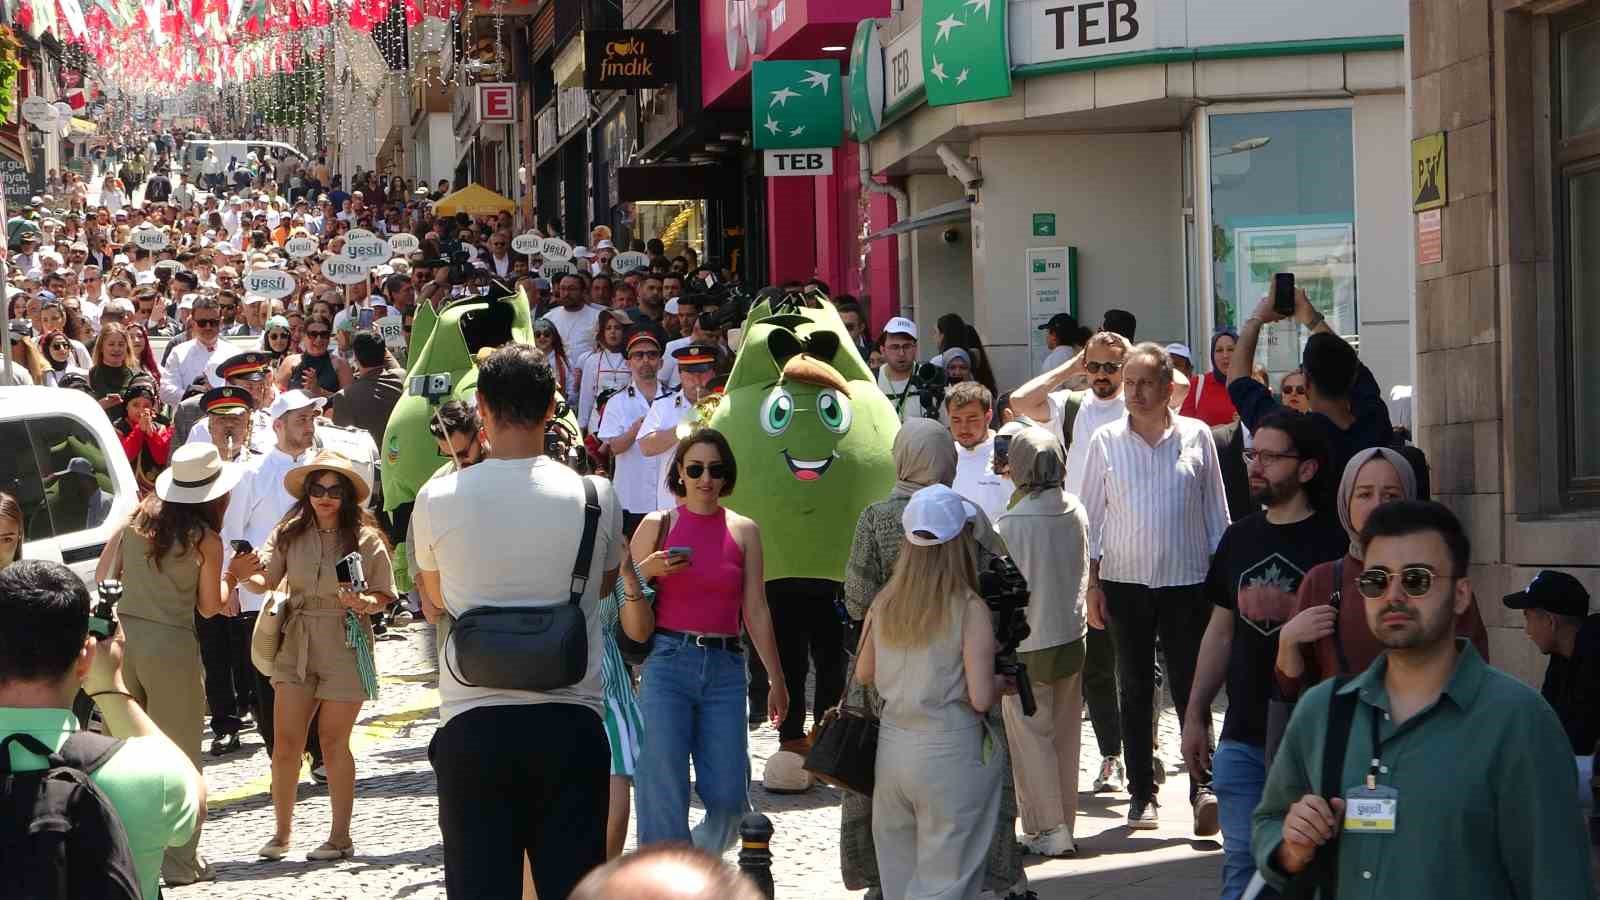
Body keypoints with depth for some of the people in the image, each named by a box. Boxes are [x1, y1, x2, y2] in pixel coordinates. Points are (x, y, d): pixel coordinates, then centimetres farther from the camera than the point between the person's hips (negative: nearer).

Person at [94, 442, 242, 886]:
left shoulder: (138, 516, 4)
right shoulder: (206, 540, -8)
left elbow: (103, 575, 8)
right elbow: (209, 607, -1)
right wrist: (231, 576, 15)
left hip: (122, 634, 5)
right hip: (170, 645, -5)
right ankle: (179, 861, 8)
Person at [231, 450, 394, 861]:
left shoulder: (365, 538, -7)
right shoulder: (290, 533, 0)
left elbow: (384, 595, -1)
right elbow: (265, 580, -5)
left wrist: (363, 602, -21)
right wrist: (246, 575, -26)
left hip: (345, 646, -3)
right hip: (296, 644, 3)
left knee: (333, 741, 4)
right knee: (285, 741, 1)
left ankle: (340, 836, 16)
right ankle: (282, 832, 16)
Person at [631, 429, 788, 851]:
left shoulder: (743, 531, 9)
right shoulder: (657, 525, 4)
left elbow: (756, 611, 11)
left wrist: (776, 679, 10)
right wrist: (649, 570, -13)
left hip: (724, 667, 2)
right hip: (667, 662, -2)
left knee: (729, 800, -1)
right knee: (664, 792, -6)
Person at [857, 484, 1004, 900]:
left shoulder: (885, 604, -1)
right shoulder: (969, 610, -15)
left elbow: (863, 674, 12)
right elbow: (981, 698, -17)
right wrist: (1005, 680, 3)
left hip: (891, 745, 5)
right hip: (951, 753, -5)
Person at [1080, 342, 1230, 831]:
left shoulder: (1196, 436, 3)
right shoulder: (1106, 441, 3)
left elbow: (1215, 510, 8)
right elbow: (1091, 515, 6)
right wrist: (1091, 583, 1)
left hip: (1185, 580, -1)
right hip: (1124, 581, 1)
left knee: (1190, 687, -5)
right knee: (1134, 690, 6)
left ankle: (1203, 787, -2)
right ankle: (1141, 793, 12)